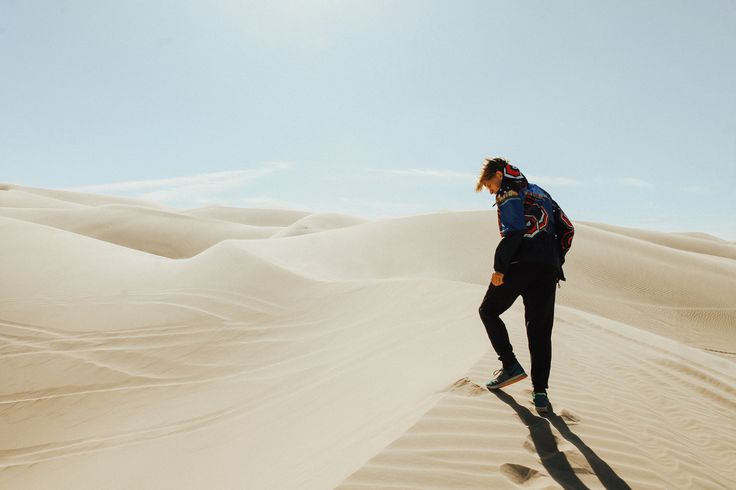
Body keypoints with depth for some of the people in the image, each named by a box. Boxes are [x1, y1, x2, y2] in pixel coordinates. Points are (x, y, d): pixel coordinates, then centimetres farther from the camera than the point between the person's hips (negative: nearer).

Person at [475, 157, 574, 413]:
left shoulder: (509, 194, 0)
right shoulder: (540, 192, 24)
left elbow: (513, 231, -17)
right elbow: (567, 228, 22)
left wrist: (499, 268, -14)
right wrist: (555, 262, 21)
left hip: (520, 266, -7)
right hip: (548, 271, 7)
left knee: (489, 311, 13)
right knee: (540, 331, 8)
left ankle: (510, 365, 4)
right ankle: (540, 392, 7)